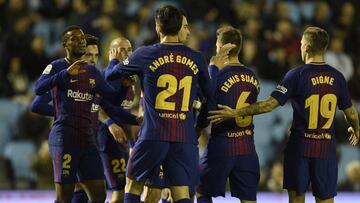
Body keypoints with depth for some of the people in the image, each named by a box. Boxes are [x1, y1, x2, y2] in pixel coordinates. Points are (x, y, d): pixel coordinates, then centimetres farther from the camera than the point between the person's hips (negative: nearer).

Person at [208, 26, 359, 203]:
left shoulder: (297, 75, -9)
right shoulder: (337, 77, 1)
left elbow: (270, 105, -13)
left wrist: (235, 113, -8)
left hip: (300, 148, -2)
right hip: (327, 149, 2)